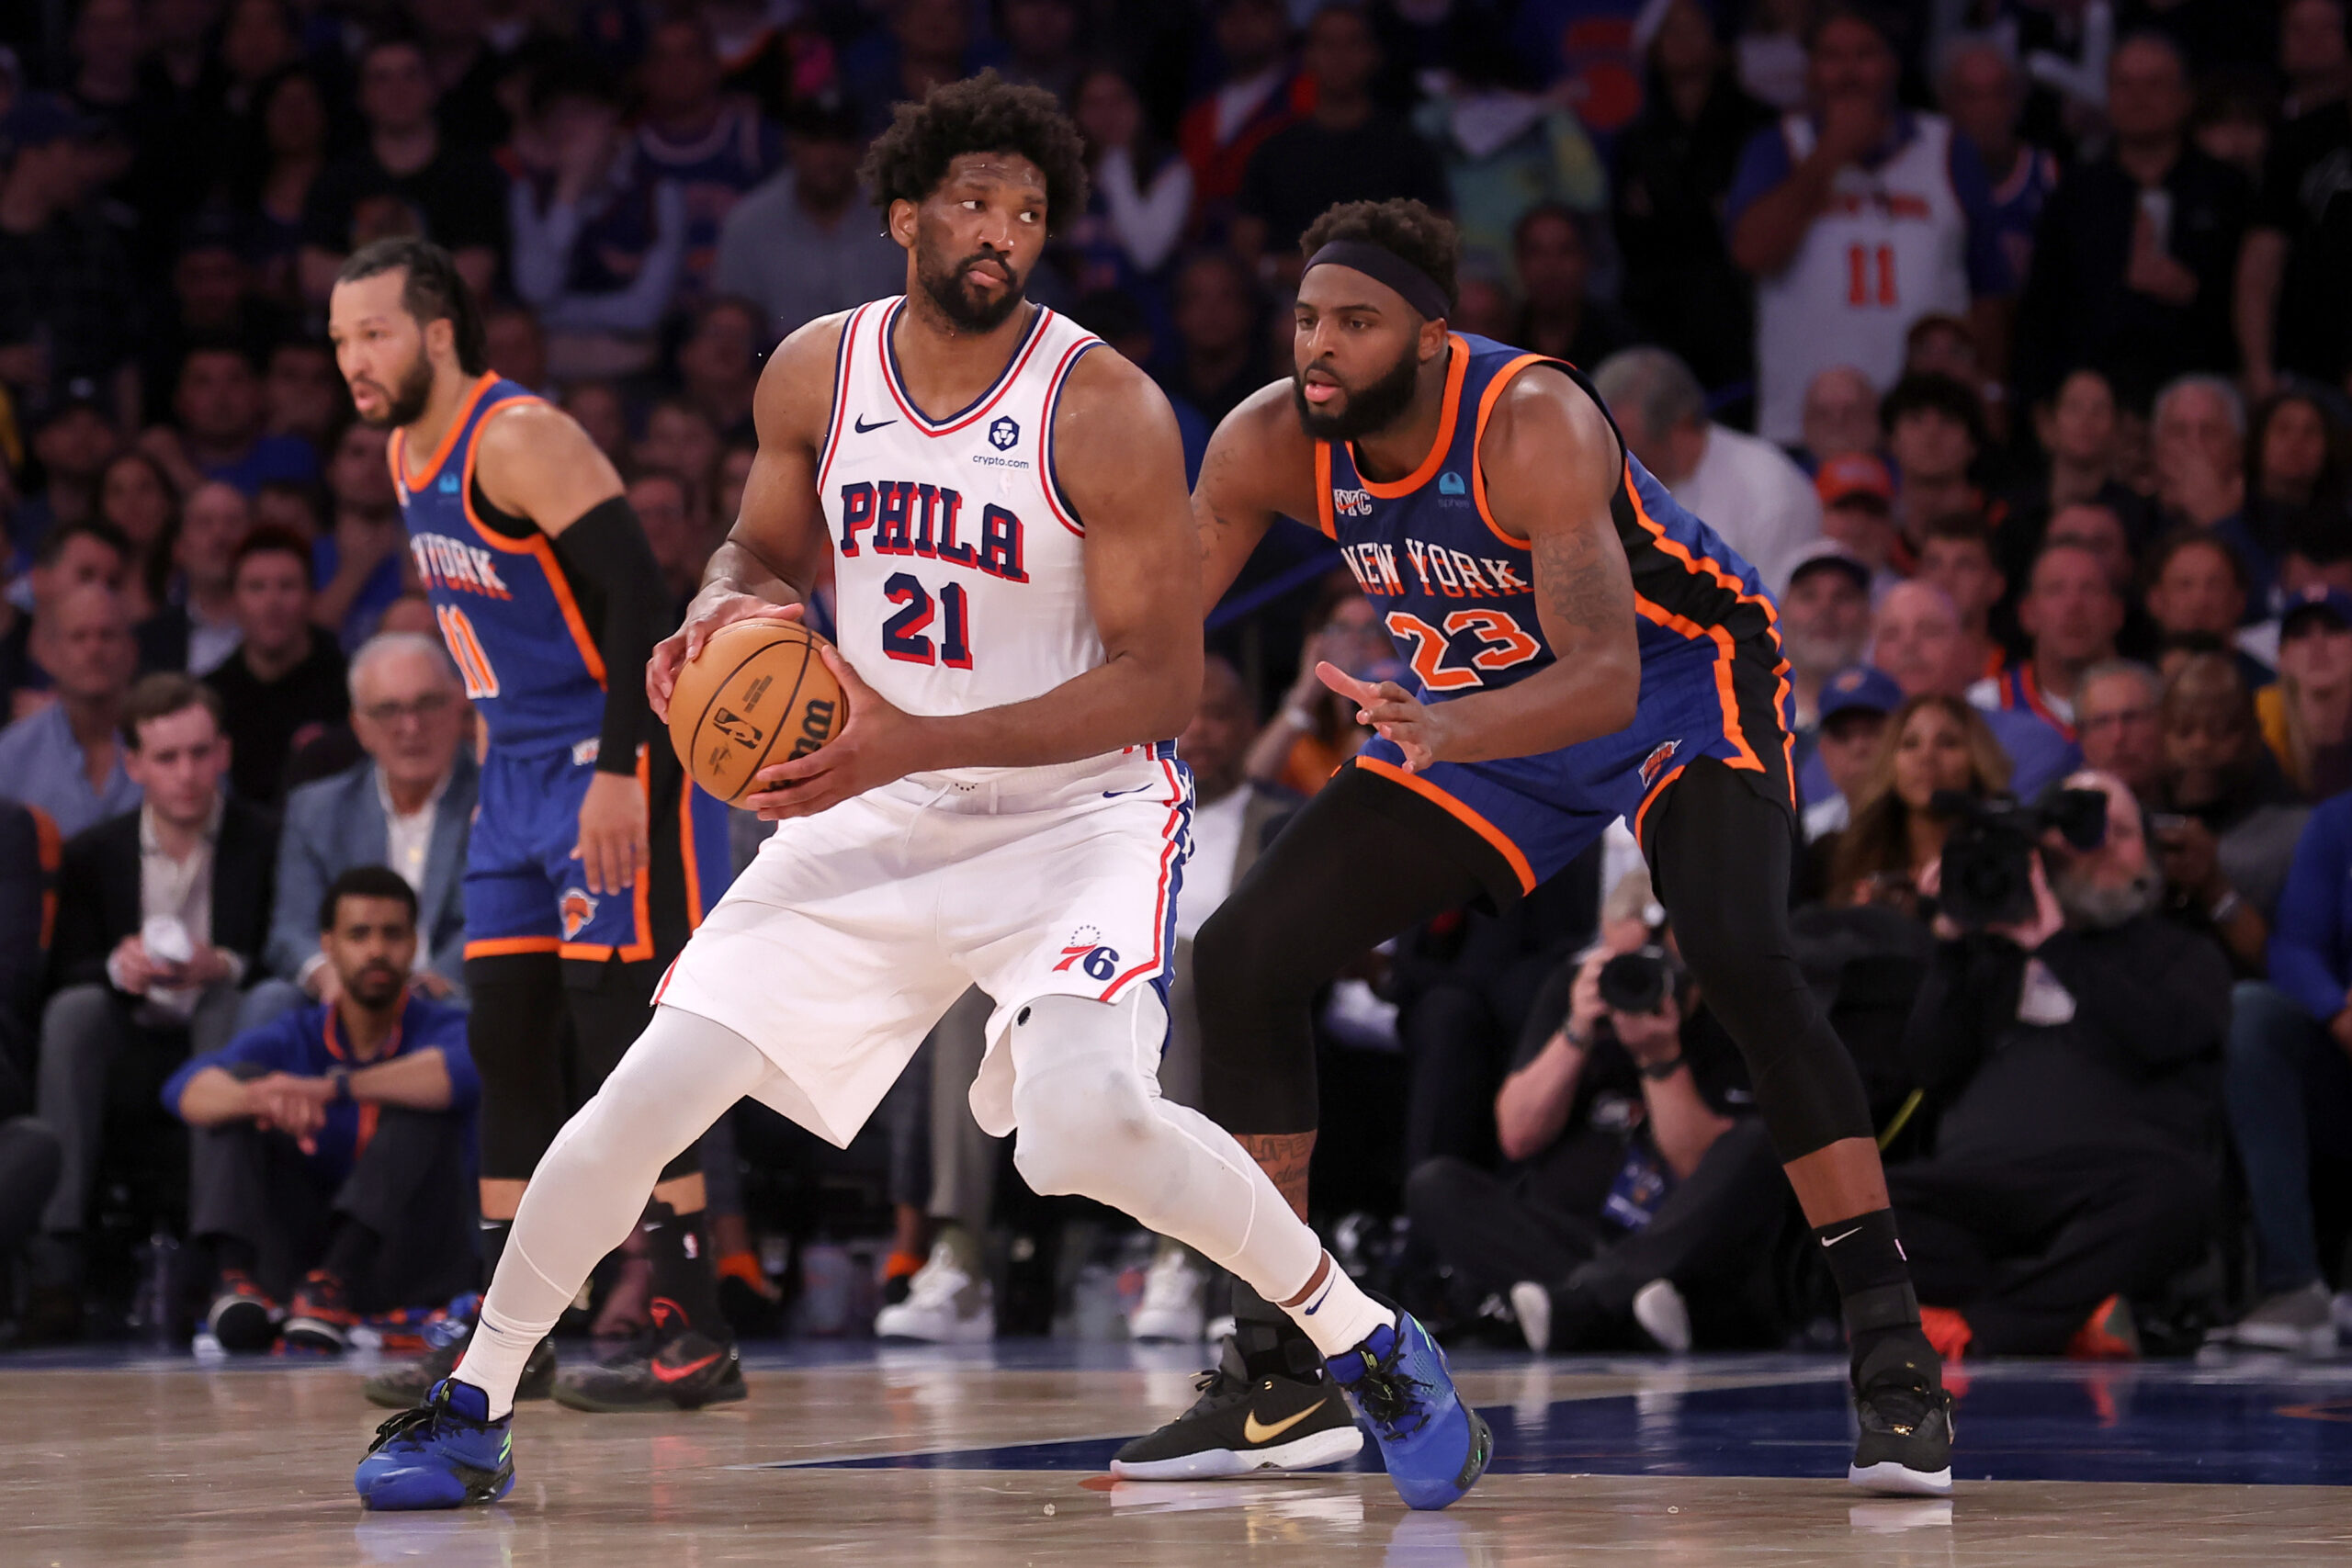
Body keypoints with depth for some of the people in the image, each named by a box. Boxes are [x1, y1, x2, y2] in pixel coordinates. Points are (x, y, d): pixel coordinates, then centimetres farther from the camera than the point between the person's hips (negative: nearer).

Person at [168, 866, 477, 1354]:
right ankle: (238, 1275, -31)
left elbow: (463, 1072, -30)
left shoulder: (440, 1030, -2)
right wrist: (261, 1097, -40)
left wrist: (335, 1087, -42)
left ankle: (336, 1282, -38)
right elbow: (184, 1089, -16)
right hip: (294, 1254, 2)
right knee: (236, 1082, -9)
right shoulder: (293, 1040, 5)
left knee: (421, 1097, -22)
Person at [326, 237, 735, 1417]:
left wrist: (619, 774, -29)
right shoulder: (407, 454, 11)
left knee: (619, 1035, -11)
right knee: (505, 1042, 8)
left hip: (615, 761, -9)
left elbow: (637, 599, -23)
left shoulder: (518, 440, -17)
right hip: (519, 766, 9)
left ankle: (697, 1338, -7)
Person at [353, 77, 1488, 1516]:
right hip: (877, 806, 5)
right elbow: (768, 553, 16)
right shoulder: (817, 374, -4)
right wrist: (719, 616, -9)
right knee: (649, 1094, -4)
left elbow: (1163, 681, -18)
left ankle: (1371, 1343, -7)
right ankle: (474, 1409, 14)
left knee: (1092, 1115, -29)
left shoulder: (1108, 411, -18)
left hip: (1077, 809, -5)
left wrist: (914, 741, -26)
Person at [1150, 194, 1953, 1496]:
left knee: (1739, 956, -32)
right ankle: (1275, 1374, 6)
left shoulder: (1534, 426, -33)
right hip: (1479, 712, 6)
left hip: (1678, 678, -6)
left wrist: (1448, 733, -60)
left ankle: (1892, 1354, -28)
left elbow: (1604, 681, -43)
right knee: (1243, 958, -4)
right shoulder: (1272, 443, -16)